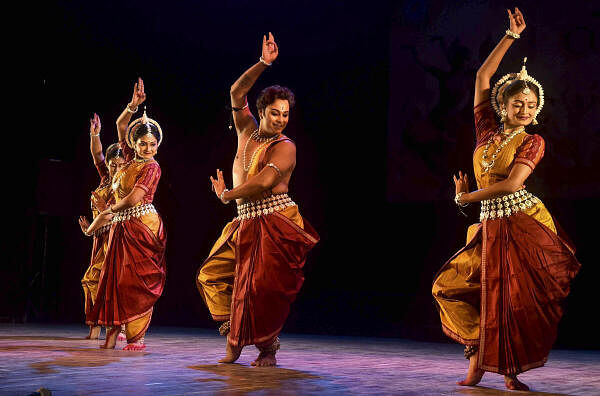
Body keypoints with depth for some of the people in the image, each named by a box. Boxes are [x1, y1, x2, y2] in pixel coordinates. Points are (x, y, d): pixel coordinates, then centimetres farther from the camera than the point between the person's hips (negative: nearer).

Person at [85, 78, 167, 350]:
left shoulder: (151, 167, -7)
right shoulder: (130, 157, 12)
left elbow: (134, 199, -16)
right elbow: (120, 125, 12)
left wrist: (110, 211, -4)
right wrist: (133, 105, -2)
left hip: (142, 226, -7)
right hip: (121, 226, 7)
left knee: (138, 280, -7)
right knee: (115, 277, 4)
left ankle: (136, 337, -4)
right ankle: (112, 332, 6)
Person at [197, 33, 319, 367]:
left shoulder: (285, 147, -8)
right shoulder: (248, 131, 10)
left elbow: (263, 182, -21)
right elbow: (237, 93, 1)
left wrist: (226, 195, -8)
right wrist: (263, 64, -9)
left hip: (276, 226, -7)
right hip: (246, 224, 7)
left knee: (263, 288, -8)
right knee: (212, 275, 7)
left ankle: (268, 349, 9)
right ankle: (235, 337, 16)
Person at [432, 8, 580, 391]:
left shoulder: (533, 142, -2)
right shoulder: (487, 130, 9)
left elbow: (512, 183, -14)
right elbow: (483, 76, 10)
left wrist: (466, 197, -7)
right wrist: (511, 36, 13)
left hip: (525, 223, -4)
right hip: (492, 226, 4)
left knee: (521, 300, -2)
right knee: (453, 286, 0)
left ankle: (511, 373, 12)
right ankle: (479, 361, 17)